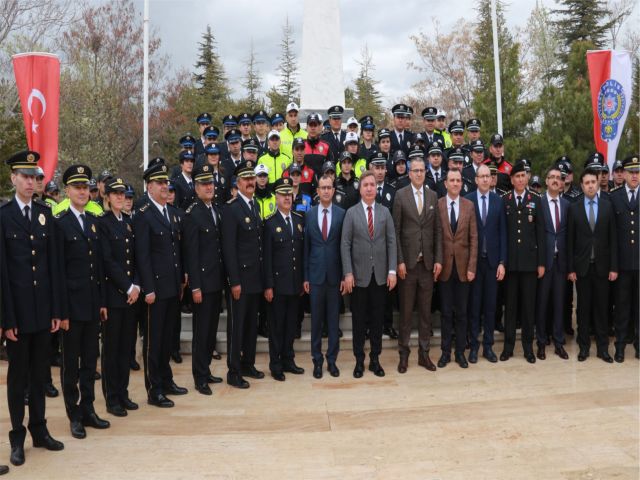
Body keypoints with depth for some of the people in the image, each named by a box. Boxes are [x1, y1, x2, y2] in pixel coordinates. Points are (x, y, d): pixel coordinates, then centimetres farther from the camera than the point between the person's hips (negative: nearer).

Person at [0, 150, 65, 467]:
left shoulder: (45, 213, 7)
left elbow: (53, 263, 7)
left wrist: (56, 309, 5)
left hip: (44, 309, 4)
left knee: (40, 373, 13)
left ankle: (39, 430, 25)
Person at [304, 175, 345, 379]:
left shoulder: (342, 214, 0)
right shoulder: (309, 214, 3)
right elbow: (306, 247, 4)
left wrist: (345, 275, -3)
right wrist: (305, 277, 1)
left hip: (334, 274, -1)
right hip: (315, 274, 1)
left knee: (333, 319, 7)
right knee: (316, 319, 7)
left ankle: (332, 360, 18)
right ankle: (317, 360, 17)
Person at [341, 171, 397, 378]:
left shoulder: (385, 212, 5)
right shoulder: (351, 213, 0)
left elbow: (391, 242, 3)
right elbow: (345, 244, -3)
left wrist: (392, 270, -5)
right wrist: (348, 273, -10)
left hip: (380, 275, 2)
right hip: (359, 275, -1)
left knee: (377, 318, 8)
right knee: (359, 319, 6)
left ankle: (375, 359, 19)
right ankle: (359, 360, 17)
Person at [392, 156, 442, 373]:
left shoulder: (432, 196, 8)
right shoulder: (400, 195, -1)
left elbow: (437, 230, 8)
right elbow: (395, 230, -4)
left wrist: (438, 259, 0)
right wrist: (399, 261, -10)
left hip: (428, 262, 3)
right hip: (407, 262, -3)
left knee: (426, 310, 9)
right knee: (406, 310, 4)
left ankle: (424, 353, 18)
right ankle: (403, 354, 14)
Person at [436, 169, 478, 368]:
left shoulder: (469, 205, 2)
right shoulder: (437, 205, -2)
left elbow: (473, 238, 1)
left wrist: (472, 267, -4)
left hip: (463, 266, 1)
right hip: (444, 266, -1)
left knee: (461, 311, 8)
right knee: (446, 312, 7)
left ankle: (460, 352, 18)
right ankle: (445, 351, 17)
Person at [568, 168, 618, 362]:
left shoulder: (608, 206, 2)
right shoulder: (574, 208, 1)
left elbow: (613, 238, 1)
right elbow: (570, 240, 0)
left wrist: (614, 267, -3)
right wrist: (570, 268, -4)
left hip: (602, 266, 0)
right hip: (582, 266, 0)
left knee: (602, 308, 6)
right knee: (583, 308, 7)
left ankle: (602, 348, 15)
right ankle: (584, 347, 16)